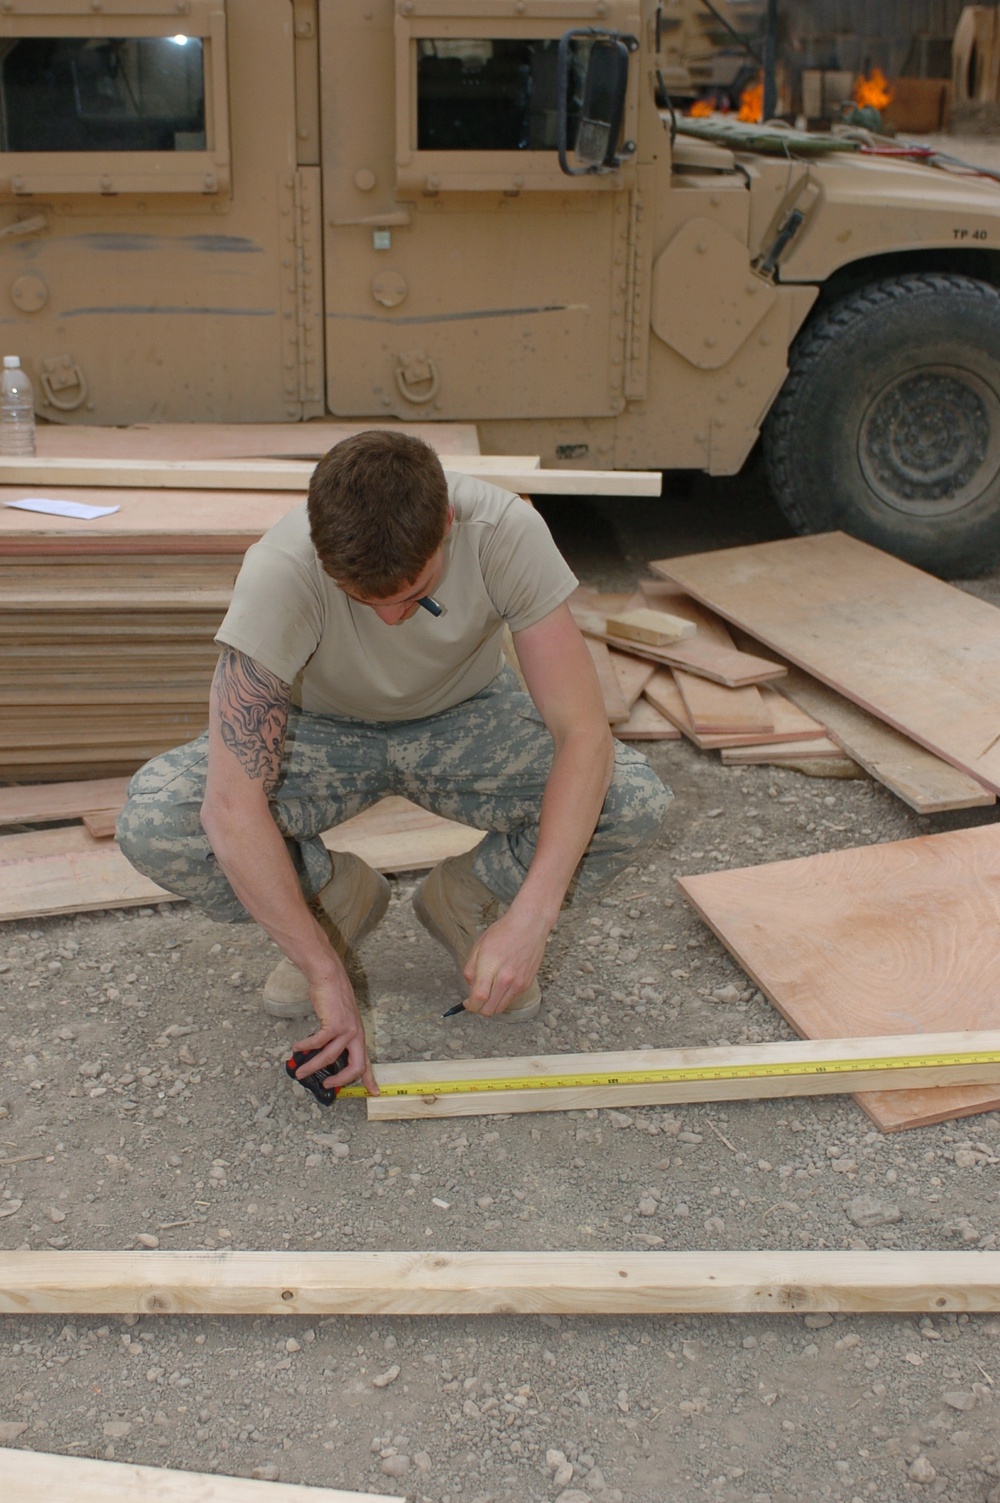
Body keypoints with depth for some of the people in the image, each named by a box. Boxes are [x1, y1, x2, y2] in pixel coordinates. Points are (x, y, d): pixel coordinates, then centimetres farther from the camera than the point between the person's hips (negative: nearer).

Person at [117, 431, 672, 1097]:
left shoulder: (505, 530, -31)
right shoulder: (280, 569, -34)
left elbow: (583, 731, -30)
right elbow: (233, 804, -36)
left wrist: (530, 918, -40)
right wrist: (326, 973, -35)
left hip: (465, 720, 1)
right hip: (323, 732, 0)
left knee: (635, 802, -26)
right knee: (152, 822, -28)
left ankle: (467, 903, 3)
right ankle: (340, 901, 2)